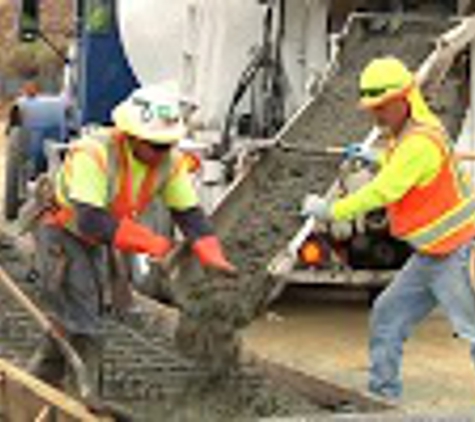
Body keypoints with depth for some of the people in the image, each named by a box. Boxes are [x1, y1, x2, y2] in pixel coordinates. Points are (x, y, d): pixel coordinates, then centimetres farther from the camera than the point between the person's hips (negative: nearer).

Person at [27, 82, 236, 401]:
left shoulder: (170, 161, -13)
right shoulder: (95, 154, -34)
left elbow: (190, 213, -9)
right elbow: (90, 221, -38)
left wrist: (213, 257, -26)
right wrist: (150, 242, -36)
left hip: (96, 243, 7)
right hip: (61, 234, -7)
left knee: (71, 318, 17)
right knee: (82, 326, -10)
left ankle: (39, 381, 34)